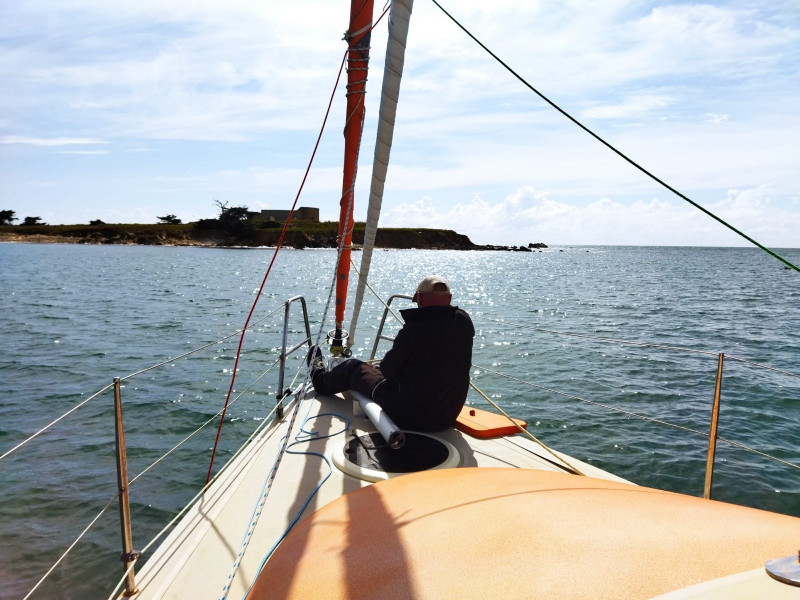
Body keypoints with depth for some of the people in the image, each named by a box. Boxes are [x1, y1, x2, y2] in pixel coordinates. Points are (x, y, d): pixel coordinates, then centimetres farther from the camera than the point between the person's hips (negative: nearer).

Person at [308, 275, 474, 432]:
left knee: (353, 367, 17)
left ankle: (320, 378, 51)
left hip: (407, 416, -6)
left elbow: (387, 370, -11)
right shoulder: (465, 323, -8)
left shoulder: (414, 329, -26)